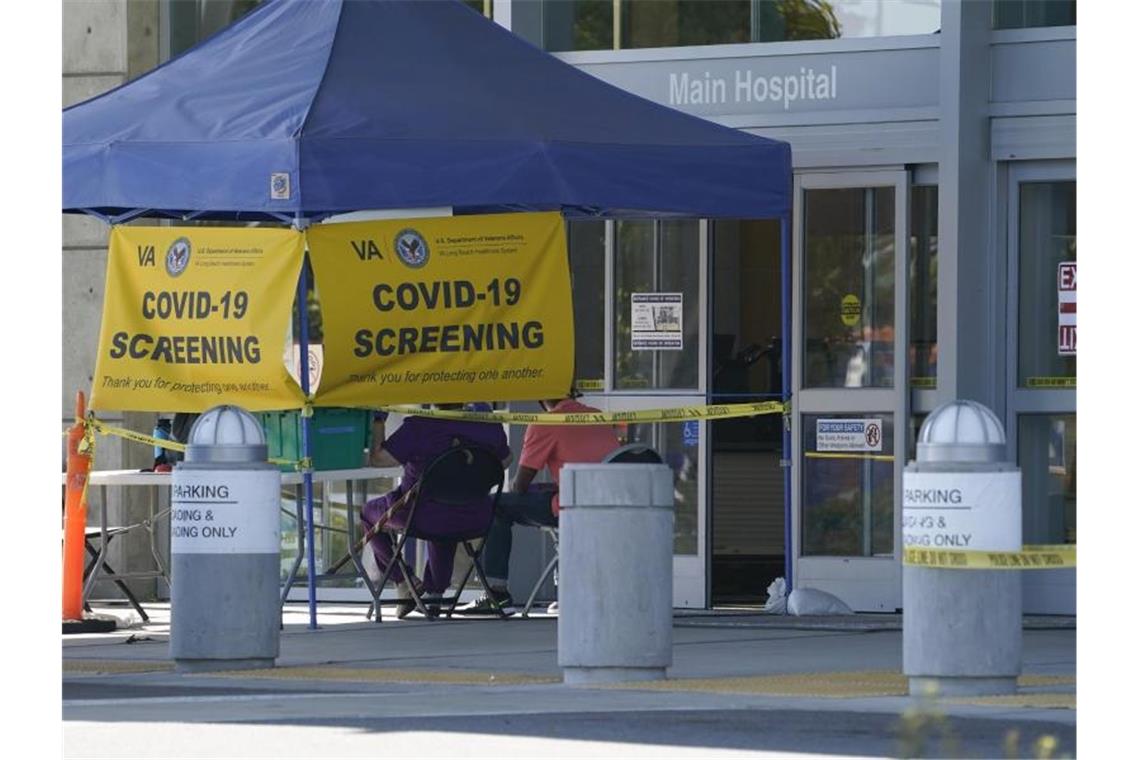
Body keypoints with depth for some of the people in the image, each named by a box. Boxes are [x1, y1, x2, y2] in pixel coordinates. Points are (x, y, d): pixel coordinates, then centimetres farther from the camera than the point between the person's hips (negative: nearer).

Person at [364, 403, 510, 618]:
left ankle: (404, 582, 18)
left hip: (423, 517, -4)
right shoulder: (490, 427, -7)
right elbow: (504, 461, 11)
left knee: (369, 512, 25)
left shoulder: (418, 428, -20)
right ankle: (435, 592, 42)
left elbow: (377, 459, -17)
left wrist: (377, 422, -5)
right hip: (473, 518, 4)